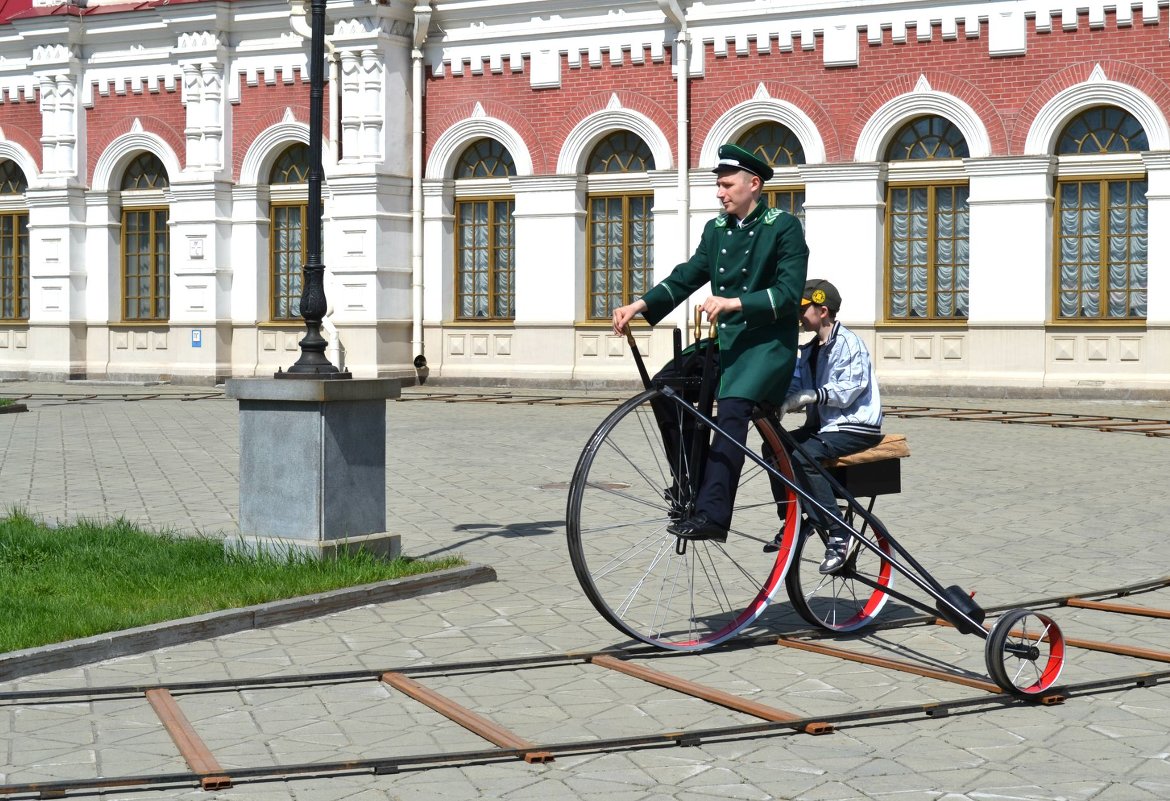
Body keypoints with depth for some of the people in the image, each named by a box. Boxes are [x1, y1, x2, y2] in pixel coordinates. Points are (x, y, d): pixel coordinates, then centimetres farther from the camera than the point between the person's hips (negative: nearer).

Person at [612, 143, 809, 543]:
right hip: (726, 340, 8)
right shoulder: (716, 229, 13)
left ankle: (711, 514, -36)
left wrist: (734, 303, -27)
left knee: (731, 407, -27)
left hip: (768, 342, -8)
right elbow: (686, 276, 10)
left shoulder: (784, 227, -6)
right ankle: (690, 491, 4)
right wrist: (640, 305, -4)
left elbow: (789, 293, -15)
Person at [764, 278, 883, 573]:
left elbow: (848, 391, -21)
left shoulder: (848, 342, -12)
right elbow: (796, 388, 9)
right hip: (823, 425, 9)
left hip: (855, 428, -9)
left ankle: (838, 535, -28)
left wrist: (809, 395, -29)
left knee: (802, 455, -30)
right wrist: (781, 402, -12)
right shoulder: (809, 350, 16)